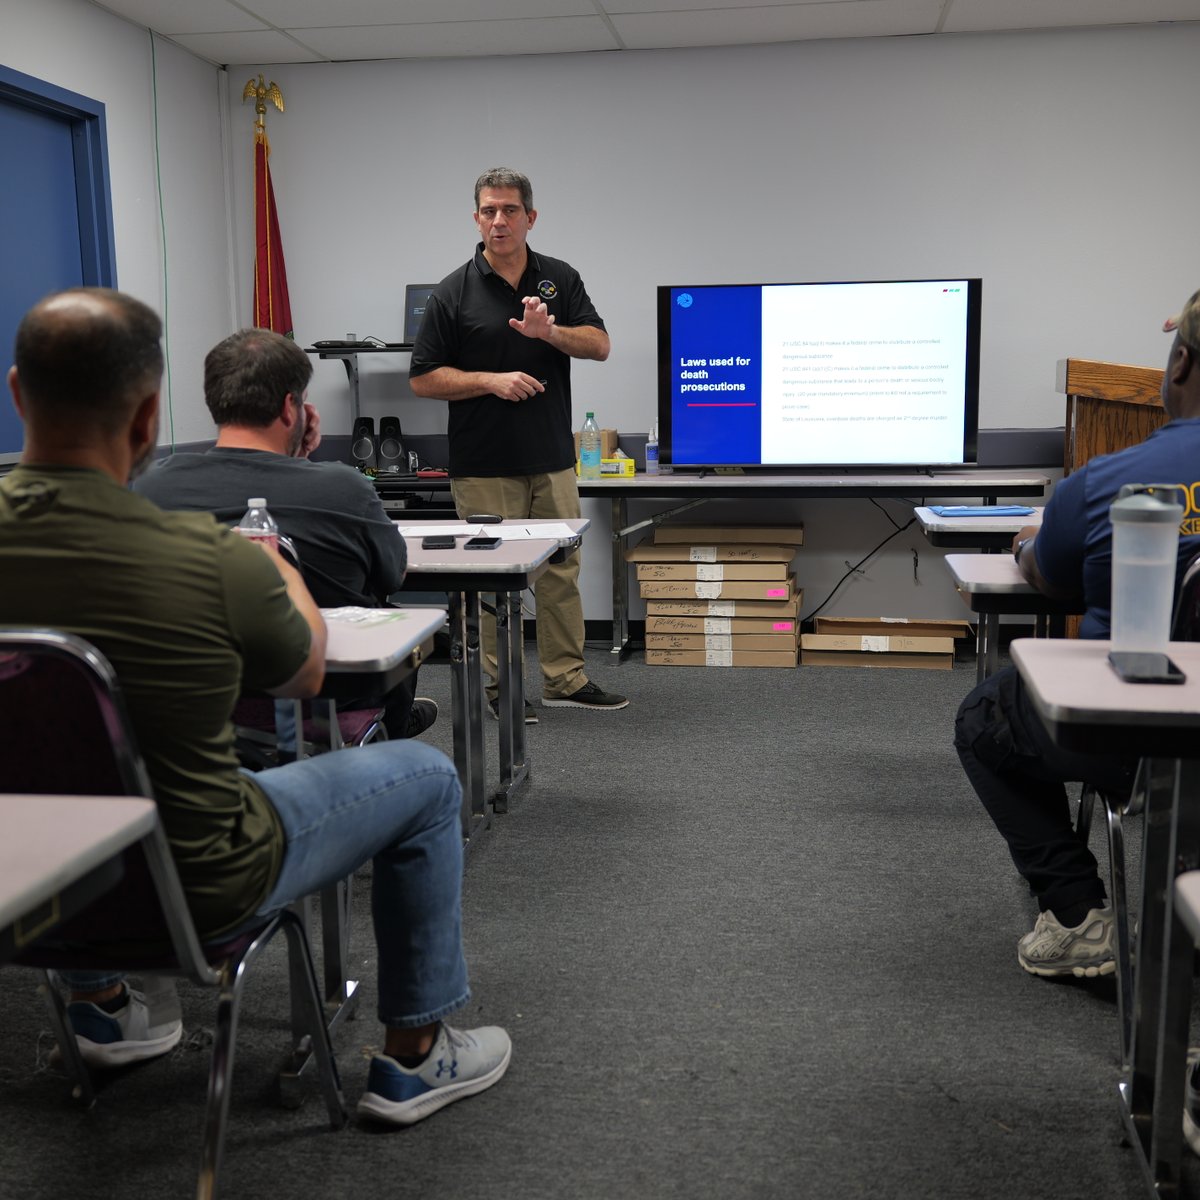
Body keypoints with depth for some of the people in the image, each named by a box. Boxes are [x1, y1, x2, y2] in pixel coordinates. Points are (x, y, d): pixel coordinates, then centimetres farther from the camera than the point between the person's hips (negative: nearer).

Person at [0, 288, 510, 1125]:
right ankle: (413, 1059, 25)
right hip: (192, 892, -5)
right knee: (426, 778, 13)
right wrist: (280, 573, 14)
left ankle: (101, 1005, 47)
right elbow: (307, 672, -6)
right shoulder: (215, 564, -29)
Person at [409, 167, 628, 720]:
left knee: (562, 570, 10)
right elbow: (422, 378, -4)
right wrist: (491, 380, -16)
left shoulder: (560, 278, 7)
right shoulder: (453, 293, -4)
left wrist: (550, 331, -18)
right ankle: (498, 687, 15)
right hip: (485, 465, -4)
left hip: (552, 458, 4)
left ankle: (564, 679, 22)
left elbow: (599, 345, 0)